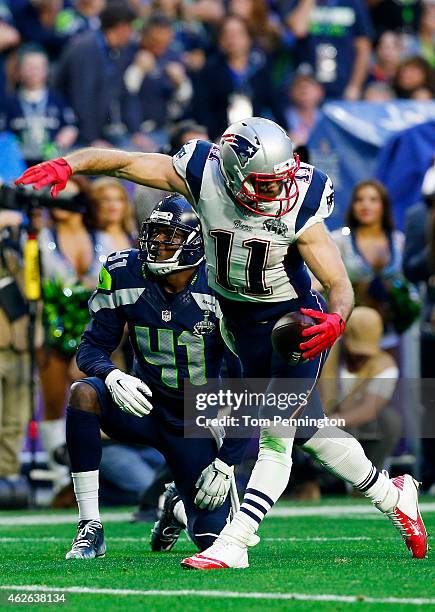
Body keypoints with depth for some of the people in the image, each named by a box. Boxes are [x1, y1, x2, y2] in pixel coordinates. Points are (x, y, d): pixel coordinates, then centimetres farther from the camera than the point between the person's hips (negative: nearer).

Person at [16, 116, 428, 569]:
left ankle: (233, 545, -10)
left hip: (294, 317, -4)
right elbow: (121, 161, -14)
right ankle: (390, 494, 32)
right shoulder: (202, 175, -19)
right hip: (240, 322, 4)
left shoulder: (300, 206, -24)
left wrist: (336, 320, -42)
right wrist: (67, 165, -31)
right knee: (309, 431, 13)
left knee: (276, 436, -13)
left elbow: (340, 285, -20)